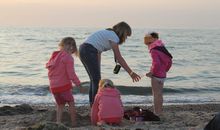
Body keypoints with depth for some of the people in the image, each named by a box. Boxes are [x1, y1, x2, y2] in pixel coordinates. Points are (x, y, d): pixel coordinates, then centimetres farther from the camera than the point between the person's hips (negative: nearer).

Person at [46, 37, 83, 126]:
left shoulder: (54, 56, 9)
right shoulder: (68, 58, -14)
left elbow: (48, 66, 18)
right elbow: (71, 73, -18)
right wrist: (78, 84, -10)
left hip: (53, 86, 6)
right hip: (64, 85, -6)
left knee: (60, 104, 20)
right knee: (71, 103, 10)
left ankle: (58, 121, 10)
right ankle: (74, 123, 13)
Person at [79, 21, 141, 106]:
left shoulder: (108, 33, 20)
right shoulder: (113, 37, -7)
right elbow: (119, 58, -11)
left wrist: (97, 68, 14)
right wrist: (131, 73, -9)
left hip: (83, 49, 10)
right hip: (89, 51, -10)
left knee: (94, 79, 16)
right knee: (96, 79, -3)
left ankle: (93, 103, 21)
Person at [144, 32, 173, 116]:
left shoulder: (153, 50, -16)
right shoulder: (161, 48, 11)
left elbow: (156, 63, -27)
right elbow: (169, 61, 14)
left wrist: (151, 73, -15)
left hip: (156, 76, -9)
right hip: (163, 75, 9)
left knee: (156, 95, -2)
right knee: (159, 94, 18)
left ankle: (156, 113, 1)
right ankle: (159, 111, 29)